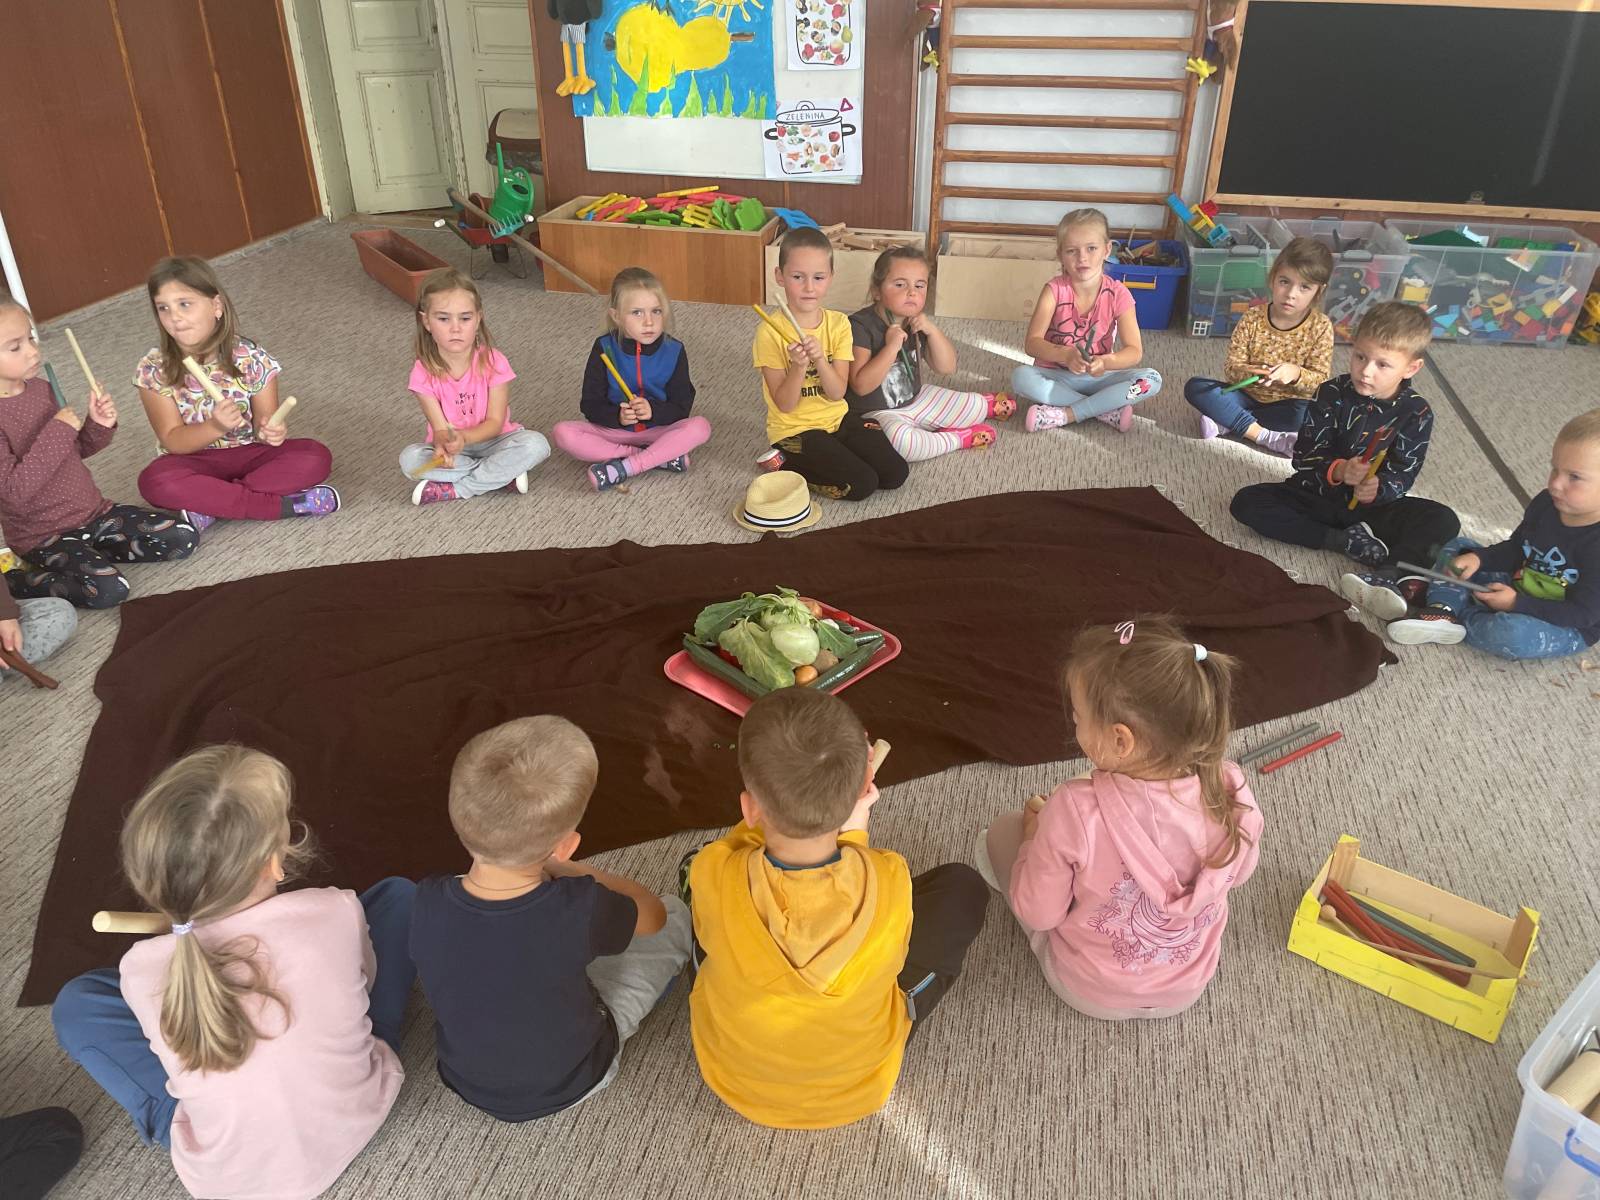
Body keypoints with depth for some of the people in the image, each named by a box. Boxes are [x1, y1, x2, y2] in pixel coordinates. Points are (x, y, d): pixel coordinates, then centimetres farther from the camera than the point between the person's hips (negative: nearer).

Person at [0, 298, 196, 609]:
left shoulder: (40, 388, 3)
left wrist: (99, 426, -6)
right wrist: (57, 431, -26)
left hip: (93, 511, 7)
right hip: (45, 534, -7)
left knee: (182, 538, -6)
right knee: (107, 589, -28)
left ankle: (90, 554, 5)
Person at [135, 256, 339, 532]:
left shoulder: (251, 359, -11)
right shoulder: (153, 371, -10)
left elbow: (264, 420, -6)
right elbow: (173, 441, -12)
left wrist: (271, 431, -32)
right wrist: (215, 427, -32)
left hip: (248, 454, 1)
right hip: (195, 463, -1)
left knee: (316, 457, -24)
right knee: (153, 482, -34)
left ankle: (209, 506, -25)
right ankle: (284, 505, -30)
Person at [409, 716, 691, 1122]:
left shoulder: (429, 904, -29)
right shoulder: (579, 911, -37)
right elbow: (653, 912, -13)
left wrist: (551, 874, -2)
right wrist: (569, 872, -3)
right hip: (574, 1082, -3)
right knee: (675, 913, 9)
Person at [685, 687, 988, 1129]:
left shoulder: (712, 876, -35)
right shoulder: (891, 881, -34)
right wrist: (853, 831, -3)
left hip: (734, 1083, 1)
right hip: (860, 1088, 0)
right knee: (963, 887, 9)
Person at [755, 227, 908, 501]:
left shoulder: (838, 324, -3)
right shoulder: (770, 332, -15)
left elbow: (837, 394, -10)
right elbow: (785, 405, -15)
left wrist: (819, 359, -28)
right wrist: (798, 366, -32)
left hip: (838, 417, 5)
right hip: (795, 429, -5)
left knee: (896, 473, -6)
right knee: (861, 484, -18)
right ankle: (788, 464, 0)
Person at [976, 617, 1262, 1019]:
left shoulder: (1074, 811, -37)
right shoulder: (1232, 794, -26)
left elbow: (1038, 913, -20)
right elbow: (1237, 874, -4)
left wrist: (1035, 834, -3)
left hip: (1090, 992, -3)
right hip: (1188, 988, 4)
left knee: (999, 834, 9)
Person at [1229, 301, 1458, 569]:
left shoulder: (1417, 414, -7)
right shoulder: (1331, 394, -8)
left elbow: (1403, 474, -11)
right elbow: (1304, 455, -12)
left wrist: (1377, 489, -35)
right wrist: (1337, 470, -35)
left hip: (1371, 506, -1)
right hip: (1316, 495, 1)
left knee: (1444, 522, -22)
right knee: (1246, 502, -23)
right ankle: (1344, 541, -23)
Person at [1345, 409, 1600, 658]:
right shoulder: (1546, 503, -5)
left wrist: (1516, 603, -26)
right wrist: (1477, 557, -10)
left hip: (1569, 629, -8)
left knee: (1510, 632, -40)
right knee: (1460, 547, 7)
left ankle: (1459, 617, -11)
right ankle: (1443, 606, -18)